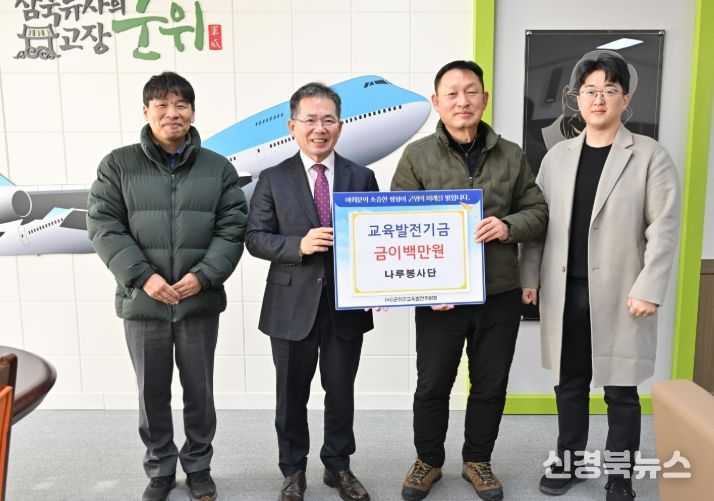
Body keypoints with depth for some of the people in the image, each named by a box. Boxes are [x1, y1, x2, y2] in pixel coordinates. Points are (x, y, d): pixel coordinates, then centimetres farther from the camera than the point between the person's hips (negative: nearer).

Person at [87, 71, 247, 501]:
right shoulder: (118, 165, 1)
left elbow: (232, 229, -1)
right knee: (152, 393, 13)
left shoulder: (219, 167, 3)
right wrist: (142, 276, -15)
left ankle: (199, 466, 32)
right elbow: (104, 226, -4)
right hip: (142, 302, 0)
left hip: (200, 302, 0)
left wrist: (202, 276, -14)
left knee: (200, 391, 12)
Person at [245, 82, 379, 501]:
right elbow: (255, 238, -3)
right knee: (292, 395, 13)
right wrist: (299, 245, -20)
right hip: (293, 306, -1)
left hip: (347, 305, 1)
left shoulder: (362, 178, 4)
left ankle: (338, 466, 35)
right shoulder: (273, 179, 0)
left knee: (341, 392, 15)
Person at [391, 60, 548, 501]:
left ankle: (478, 460, 36)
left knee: (491, 385, 14)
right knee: (432, 384, 11)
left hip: (500, 294, 2)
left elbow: (538, 211, 9)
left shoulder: (512, 155, 5)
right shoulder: (417, 156, -2)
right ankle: (429, 460, 33)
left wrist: (509, 226, -14)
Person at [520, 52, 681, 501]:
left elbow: (664, 227, -7)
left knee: (620, 388, 8)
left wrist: (648, 289, -14)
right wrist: (529, 277, 4)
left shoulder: (650, 155, -2)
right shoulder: (558, 155, 9)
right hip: (565, 292, 3)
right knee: (570, 383, 14)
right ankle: (569, 461, 31)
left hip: (620, 294, -3)